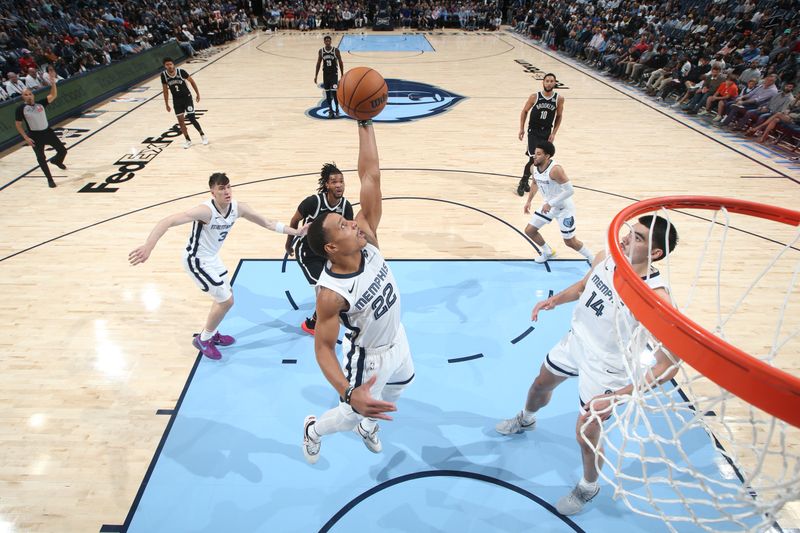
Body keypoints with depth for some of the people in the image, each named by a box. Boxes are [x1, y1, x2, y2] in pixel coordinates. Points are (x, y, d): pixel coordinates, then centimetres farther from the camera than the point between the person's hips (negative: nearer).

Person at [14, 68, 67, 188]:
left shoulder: (40, 103, -3)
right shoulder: (21, 108, -9)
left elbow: (54, 95, -14)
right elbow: (18, 125, -4)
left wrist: (53, 82, -27)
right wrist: (26, 137, -12)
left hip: (47, 131, 3)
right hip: (35, 135, -3)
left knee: (62, 150, 6)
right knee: (41, 158, -1)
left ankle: (57, 161, 42)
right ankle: (50, 179, 13)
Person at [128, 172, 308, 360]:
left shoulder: (238, 208, -11)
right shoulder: (205, 210, -32)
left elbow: (268, 223, -1)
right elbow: (168, 221, -40)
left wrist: (296, 232, -3)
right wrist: (148, 247, -53)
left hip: (212, 257, 8)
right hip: (197, 260, -8)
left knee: (224, 297, 20)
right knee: (226, 300, -5)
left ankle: (211, 334, 42)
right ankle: (203, 340, 17)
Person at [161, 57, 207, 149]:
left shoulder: (181, 71, -18)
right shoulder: (163, 75, -10)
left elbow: (192, 81, -3)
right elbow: (165, 90, 1)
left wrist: (197, 94, -1)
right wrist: (167, 104, 3)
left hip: (187, 97, -3)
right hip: (176, 100, 3)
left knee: (191, 118, -7)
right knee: (180, 120, 0)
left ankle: (202, 135, 16)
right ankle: (188, 140, 13)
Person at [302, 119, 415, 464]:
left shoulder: (366, 238, -24)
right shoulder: (331, 293, -37)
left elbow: (370, 176, -26)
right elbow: (323, 347, -31)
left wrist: (365, 124, -31)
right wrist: (349, 394, -46)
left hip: (395, 337, 7)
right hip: (369, 356, -6)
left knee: (402, 383, 32)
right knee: (352, 415, 15)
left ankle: (367, 424, 61)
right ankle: (314, 429, 50)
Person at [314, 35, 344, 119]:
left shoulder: (336, 50, -7)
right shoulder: (321, 51, 1)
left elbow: (340, 62, -1)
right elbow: (318, 64, 8)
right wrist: (316, 76, 5)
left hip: (334, 73, -3)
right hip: (325, 74, 3)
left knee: (334, 92, -12)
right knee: (327, 92, 5)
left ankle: (337, 109, 5)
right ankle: (330, 110, 14)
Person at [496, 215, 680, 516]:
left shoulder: (655, 296, -35)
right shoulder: (605, 259, -15)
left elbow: (668, 366, -31)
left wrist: (618, 396, -35)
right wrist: (555, 300, -7)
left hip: (605, 369, -6)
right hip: (575, 342, 7)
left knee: (586, 436, 6)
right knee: (540, 384, 27)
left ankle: (589, 487, 41)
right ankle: (525, 420, 63)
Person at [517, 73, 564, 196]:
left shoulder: (559, 99, -7)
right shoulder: (534, 97, -10)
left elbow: (559, 116, 4)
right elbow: (524, 111, 2)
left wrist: (554, 133, -2)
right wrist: (522, 129, -3)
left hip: (547, 132, 3)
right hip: (534, 131, -3)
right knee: (534, 159, -13)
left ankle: (525, 181, 26)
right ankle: (523, 182, 5)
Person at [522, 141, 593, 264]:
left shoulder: (555, 169, -31)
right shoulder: (534, 167, -6)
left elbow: (570, 190, -31)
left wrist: (550, 203, -30)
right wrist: (529, 201, 12)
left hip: (564, 207, -7)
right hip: (549, 205, 8)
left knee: (570, 242, -1)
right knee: (529, 230, 8)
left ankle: (593, 259, 23)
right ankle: (548, 252, 32)